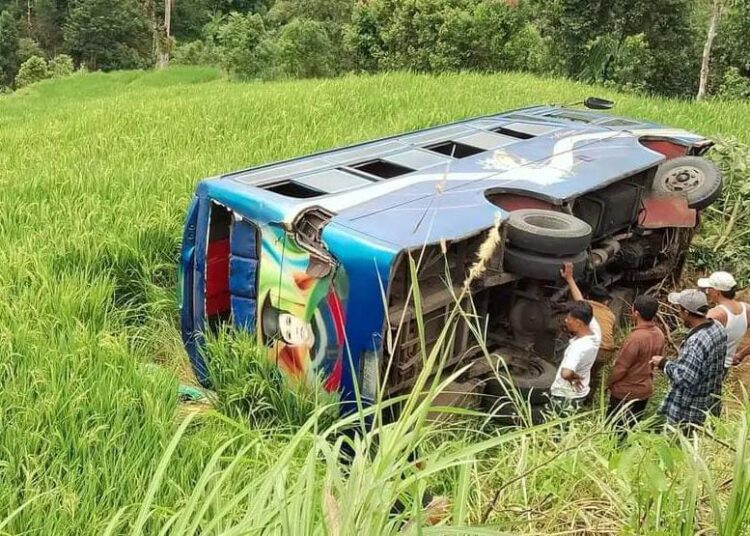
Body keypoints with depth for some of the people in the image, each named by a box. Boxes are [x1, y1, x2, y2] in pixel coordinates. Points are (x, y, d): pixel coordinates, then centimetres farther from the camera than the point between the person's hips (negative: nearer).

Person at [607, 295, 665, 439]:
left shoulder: (635, 338, -29)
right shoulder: (660, 335, -5)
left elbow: (620, 368, -21)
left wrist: (610, 383, -4)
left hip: (626, 392, -7)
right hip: (645, 389, 7)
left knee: (614, 430, 8)